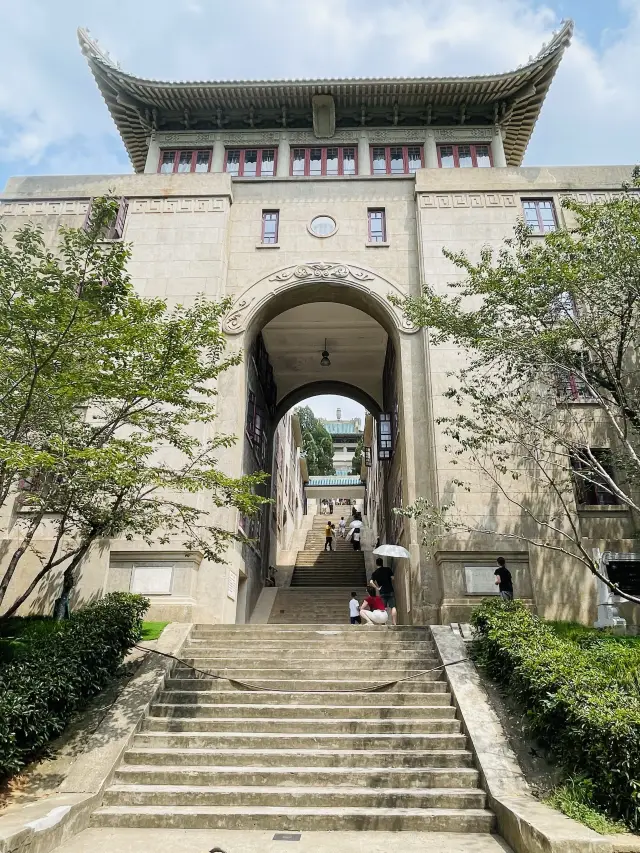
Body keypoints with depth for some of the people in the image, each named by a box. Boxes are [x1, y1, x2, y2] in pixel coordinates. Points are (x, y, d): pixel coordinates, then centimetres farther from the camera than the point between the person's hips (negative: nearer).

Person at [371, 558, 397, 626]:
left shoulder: (375, 573, 3)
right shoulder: (388, 569, 2)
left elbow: (372, 582, -10)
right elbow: (392, 578, 3)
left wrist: (378, 587, 2)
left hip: (382, 592, 1)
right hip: (390, 591, -1)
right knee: (393, 607, -3)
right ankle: (394, 623, -9)